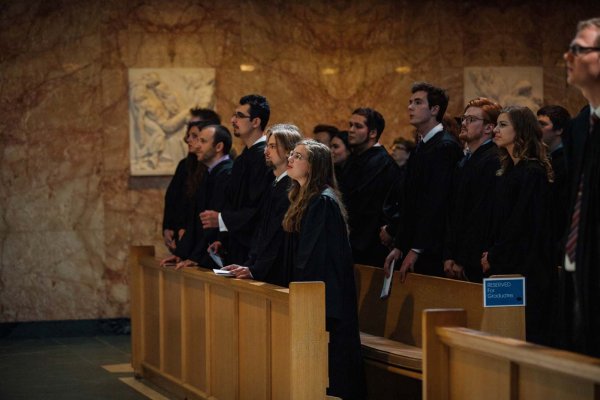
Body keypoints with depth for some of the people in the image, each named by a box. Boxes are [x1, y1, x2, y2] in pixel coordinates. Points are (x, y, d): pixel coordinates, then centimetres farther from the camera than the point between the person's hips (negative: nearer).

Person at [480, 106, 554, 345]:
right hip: (505, 265, 9)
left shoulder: (533, 172, -12)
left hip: (525, 268, -9)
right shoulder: (509, 169, 15)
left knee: (526, 332, -6)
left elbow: (521, 222, -15)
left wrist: (493, 256, -9)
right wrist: (489, 253, 4)